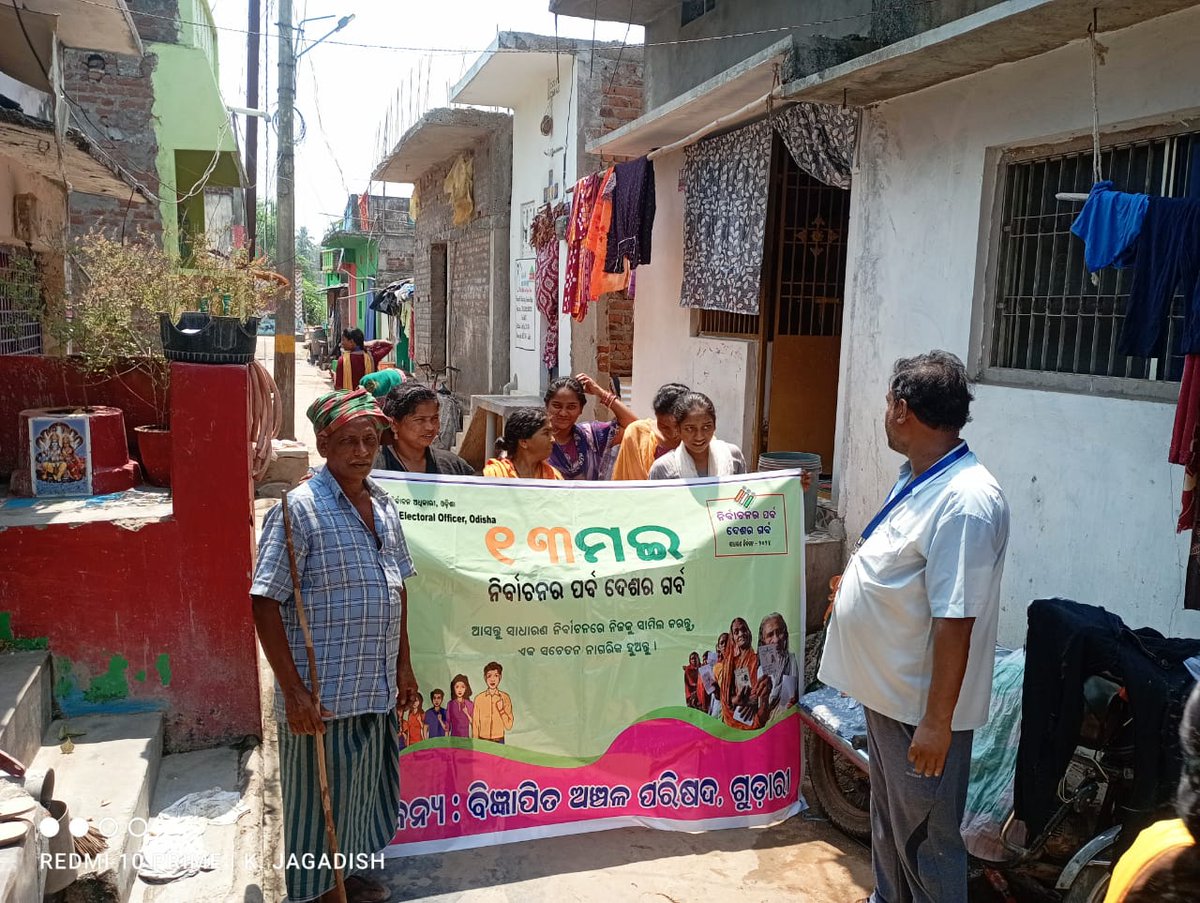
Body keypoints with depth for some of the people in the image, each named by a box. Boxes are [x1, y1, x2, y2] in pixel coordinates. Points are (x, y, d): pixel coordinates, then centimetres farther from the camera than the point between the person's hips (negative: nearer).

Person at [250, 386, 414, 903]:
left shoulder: (384, 506, 7)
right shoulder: (299, 509, -15)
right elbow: (266, 603, -17)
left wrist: (403, 664, 16)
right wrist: (293, 689, -20)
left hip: (377, 688, 7)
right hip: (321, 695, -7)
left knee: (364, 786, 21)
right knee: (318, 797, 10)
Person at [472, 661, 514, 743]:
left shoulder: (505, 697, -3)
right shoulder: (478, 698, -2)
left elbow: (509, 726, -3)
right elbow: (475, 724, 4)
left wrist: (501, 709, -15)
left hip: (498, 741, 0)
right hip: (482, 741, 0)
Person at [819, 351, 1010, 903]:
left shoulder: (965, 502, -27)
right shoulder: (918, 478, 4)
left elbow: (955, 621, -27)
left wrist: (937, 721, -24)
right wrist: (855, 582, 30)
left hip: (922, 708, -10)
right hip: (886, 690, 10)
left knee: (926, 838, 9)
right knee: (889, 821, 26)